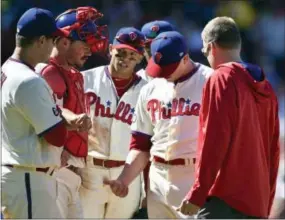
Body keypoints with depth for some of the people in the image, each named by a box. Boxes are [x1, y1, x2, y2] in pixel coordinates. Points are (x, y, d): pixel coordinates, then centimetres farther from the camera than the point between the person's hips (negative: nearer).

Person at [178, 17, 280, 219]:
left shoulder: (222, 79, -8)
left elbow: (215, 140, -14)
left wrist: (197, 194, -12)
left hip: (225, 197, -8)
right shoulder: (265, 87, 14)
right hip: (257, 202, 8)